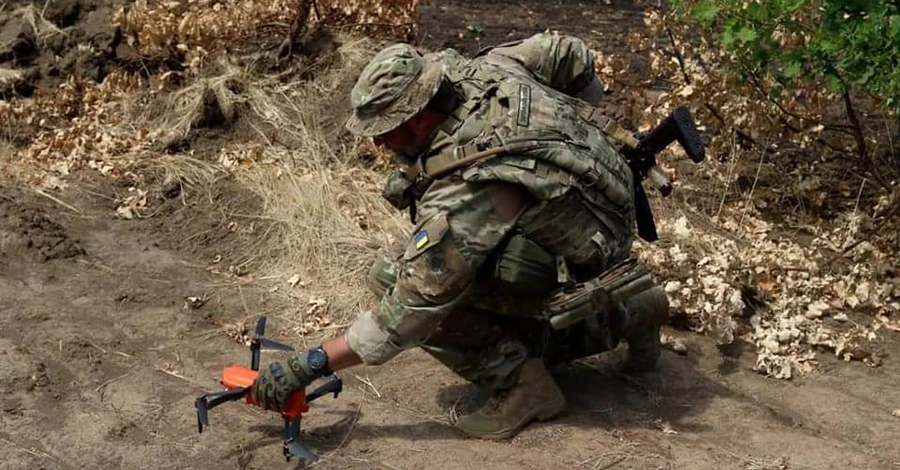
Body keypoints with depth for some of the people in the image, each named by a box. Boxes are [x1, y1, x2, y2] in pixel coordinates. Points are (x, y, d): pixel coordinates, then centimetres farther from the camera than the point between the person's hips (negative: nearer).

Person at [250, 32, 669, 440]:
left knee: (399, 278, -21)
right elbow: (567, 51, 3)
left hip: (575, 266, -9)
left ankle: (520, 385, -11)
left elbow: (408, 311, -32)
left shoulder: (465, 196, -36)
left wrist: (307, 366, -27)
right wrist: (564, 130, 17)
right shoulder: (475, 71, -14)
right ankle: (625, 317, 25)